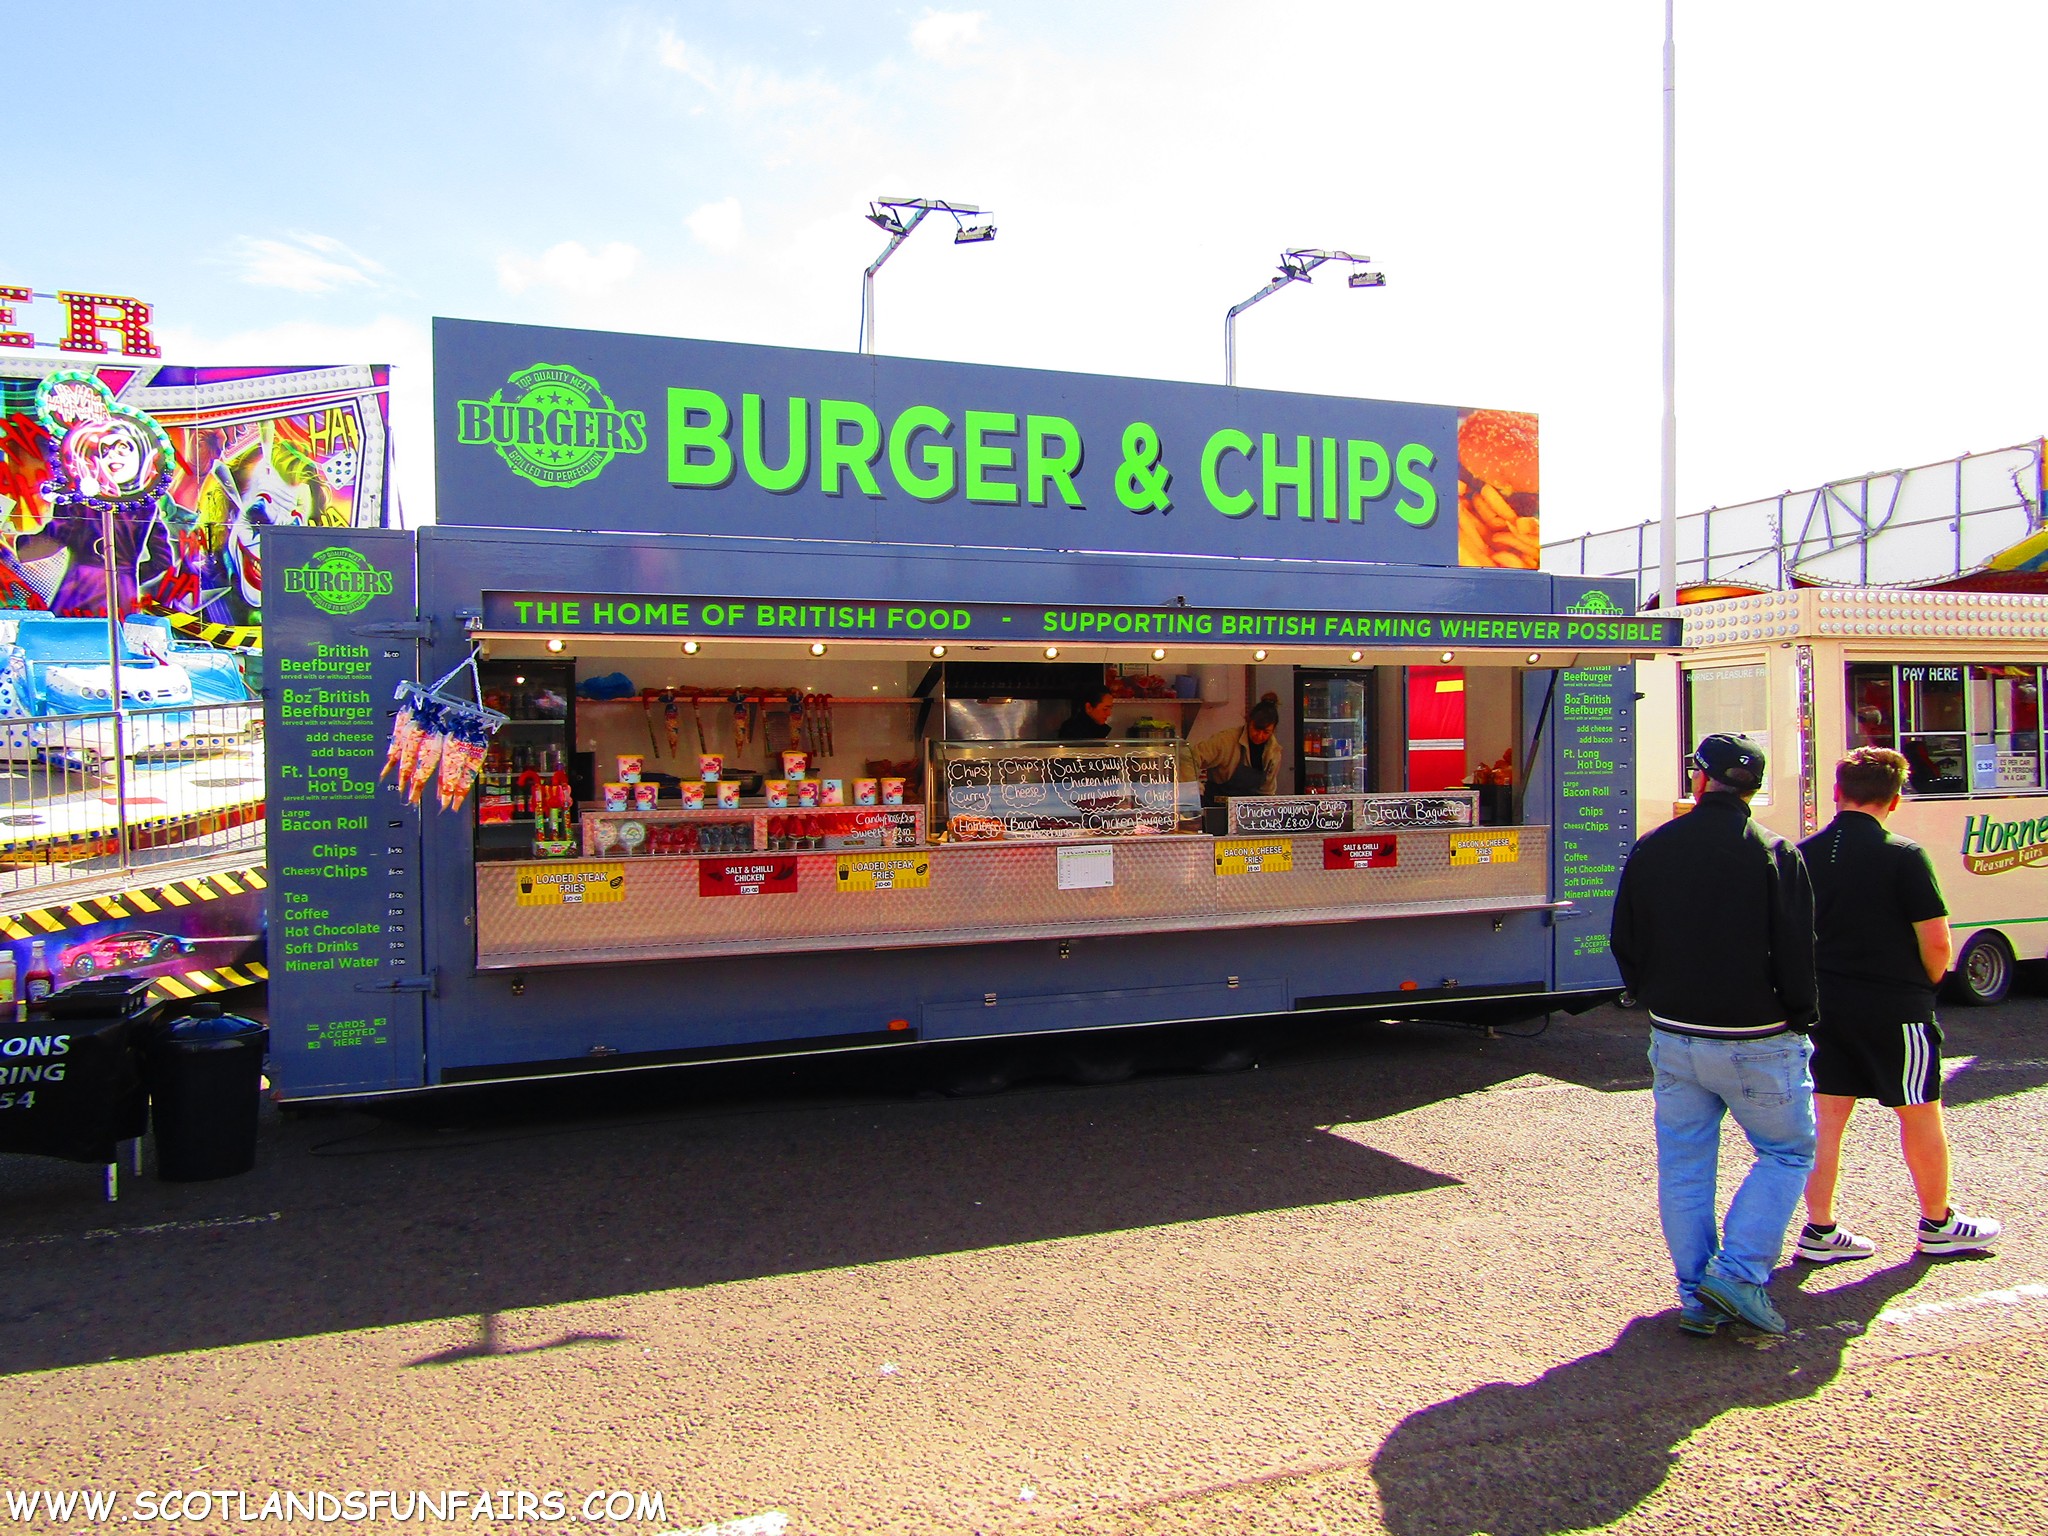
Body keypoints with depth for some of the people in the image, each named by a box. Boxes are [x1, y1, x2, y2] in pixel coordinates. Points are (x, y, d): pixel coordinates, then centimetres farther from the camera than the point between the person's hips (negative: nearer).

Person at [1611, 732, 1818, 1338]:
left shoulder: (1651, 850, 1)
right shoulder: (1775, 854, -11)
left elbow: (1625, 945, 7)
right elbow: (1797, 954, -9)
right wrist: (1799, 1019, 5)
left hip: (1674, 1036, 4)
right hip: (1757, 1040, -3)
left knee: (1683, 1164, 12)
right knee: (1788, 1152, 13)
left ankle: (1697, 1297, 17)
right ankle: (1739, 1273, 2)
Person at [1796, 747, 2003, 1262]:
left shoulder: (1805, 854, 1)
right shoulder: (1904, 856, -13)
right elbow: (1937, 943, -13)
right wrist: (1925, 985, 6)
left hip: (1826, 1004, 4)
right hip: (1894, 1006, -4)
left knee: (1827, 1114, 8)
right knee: (1920, 1115, 13)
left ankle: (1819, 1231, 12)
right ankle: (1937, 1225, 28)